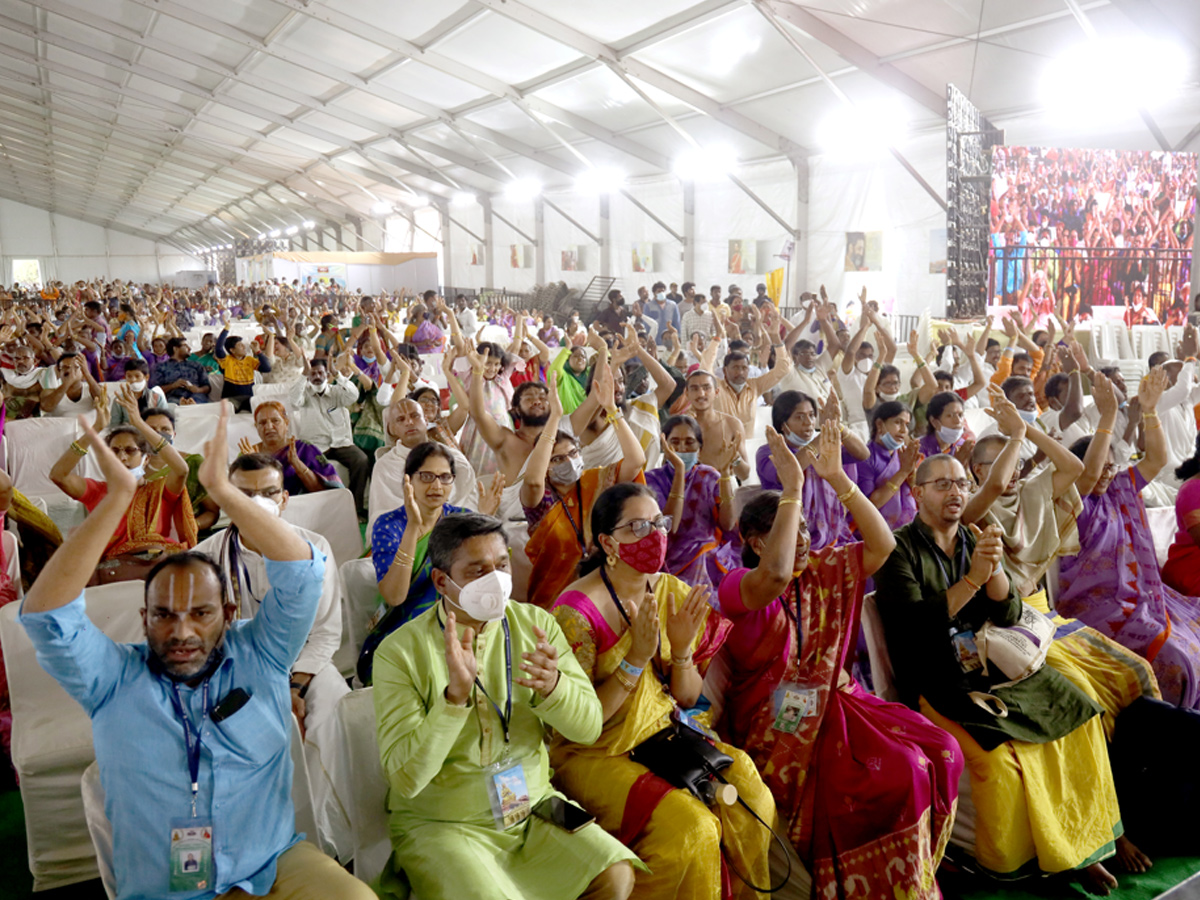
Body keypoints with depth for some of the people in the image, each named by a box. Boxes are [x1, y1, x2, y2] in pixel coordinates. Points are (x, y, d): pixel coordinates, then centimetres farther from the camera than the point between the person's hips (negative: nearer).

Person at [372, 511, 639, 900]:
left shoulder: (535, 623, -2)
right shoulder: (401, 652, -14)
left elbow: (589, 726, -4)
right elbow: (405, 778, -19)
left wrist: (553, 686, -26)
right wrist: (455, 696, -32)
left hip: (533, 809, 4)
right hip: (439, 824, -4)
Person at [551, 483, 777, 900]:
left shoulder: (674, 593, 1)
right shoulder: (577, 611, -19)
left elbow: (689, 698, 7)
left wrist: (682, 650, -13)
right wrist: (636, 658, -25)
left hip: (663, 735, 6)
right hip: (594, 755, -6)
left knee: (753, 801, -12)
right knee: (690, 826, -24)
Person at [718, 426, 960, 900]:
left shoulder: (822, 568, 9)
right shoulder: (736, 586, -12)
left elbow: (881, 545, 1)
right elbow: (776, 575, -34)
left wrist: (838, 479, -8)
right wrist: (792, 488, -31)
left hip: (836, 698, 7)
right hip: (780, 723, -7)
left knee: (941, 752, -10)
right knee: (899, 772, -23)